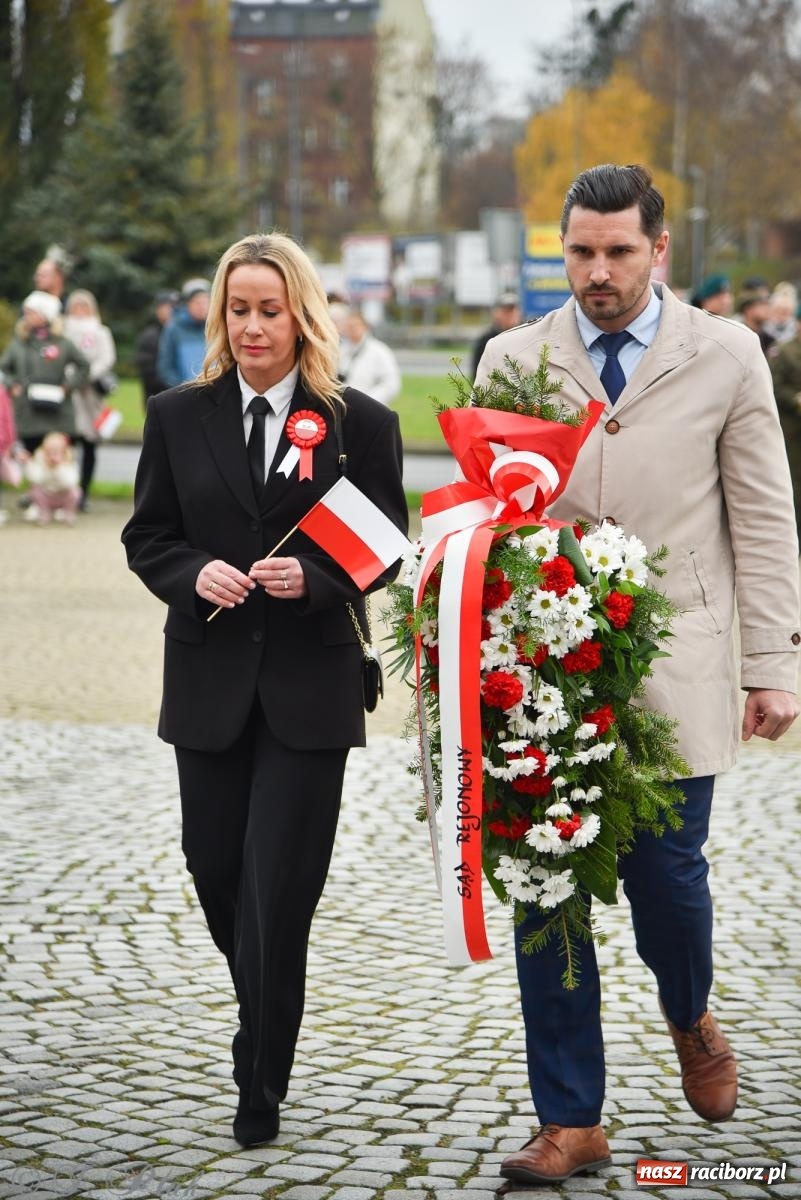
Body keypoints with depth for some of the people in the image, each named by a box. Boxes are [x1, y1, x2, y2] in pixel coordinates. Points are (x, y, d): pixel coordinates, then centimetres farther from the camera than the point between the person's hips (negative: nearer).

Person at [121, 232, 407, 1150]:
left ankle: (260, 1084, 8)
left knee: (278, 884, -4)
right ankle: (266, 1014, 41)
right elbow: (146, 536, 8)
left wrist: (312, 579, -18)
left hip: (309, 685, -3)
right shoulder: (179, 417, 5)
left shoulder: (359, 423, -2)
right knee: (214, 868, 12)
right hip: (210, 679, 3)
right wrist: (194, 573, -13)